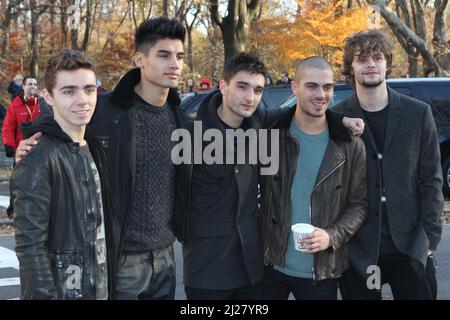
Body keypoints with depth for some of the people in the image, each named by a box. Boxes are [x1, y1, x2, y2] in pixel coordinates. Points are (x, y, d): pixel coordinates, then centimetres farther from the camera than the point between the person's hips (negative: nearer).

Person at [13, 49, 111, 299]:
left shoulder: (93, 149, 7)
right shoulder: (38, 159, -17)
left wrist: (105, 284, 12)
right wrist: (46, 296, -21)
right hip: (60, 290, -7)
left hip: (99, 289, 7)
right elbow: (30, 246, -19)